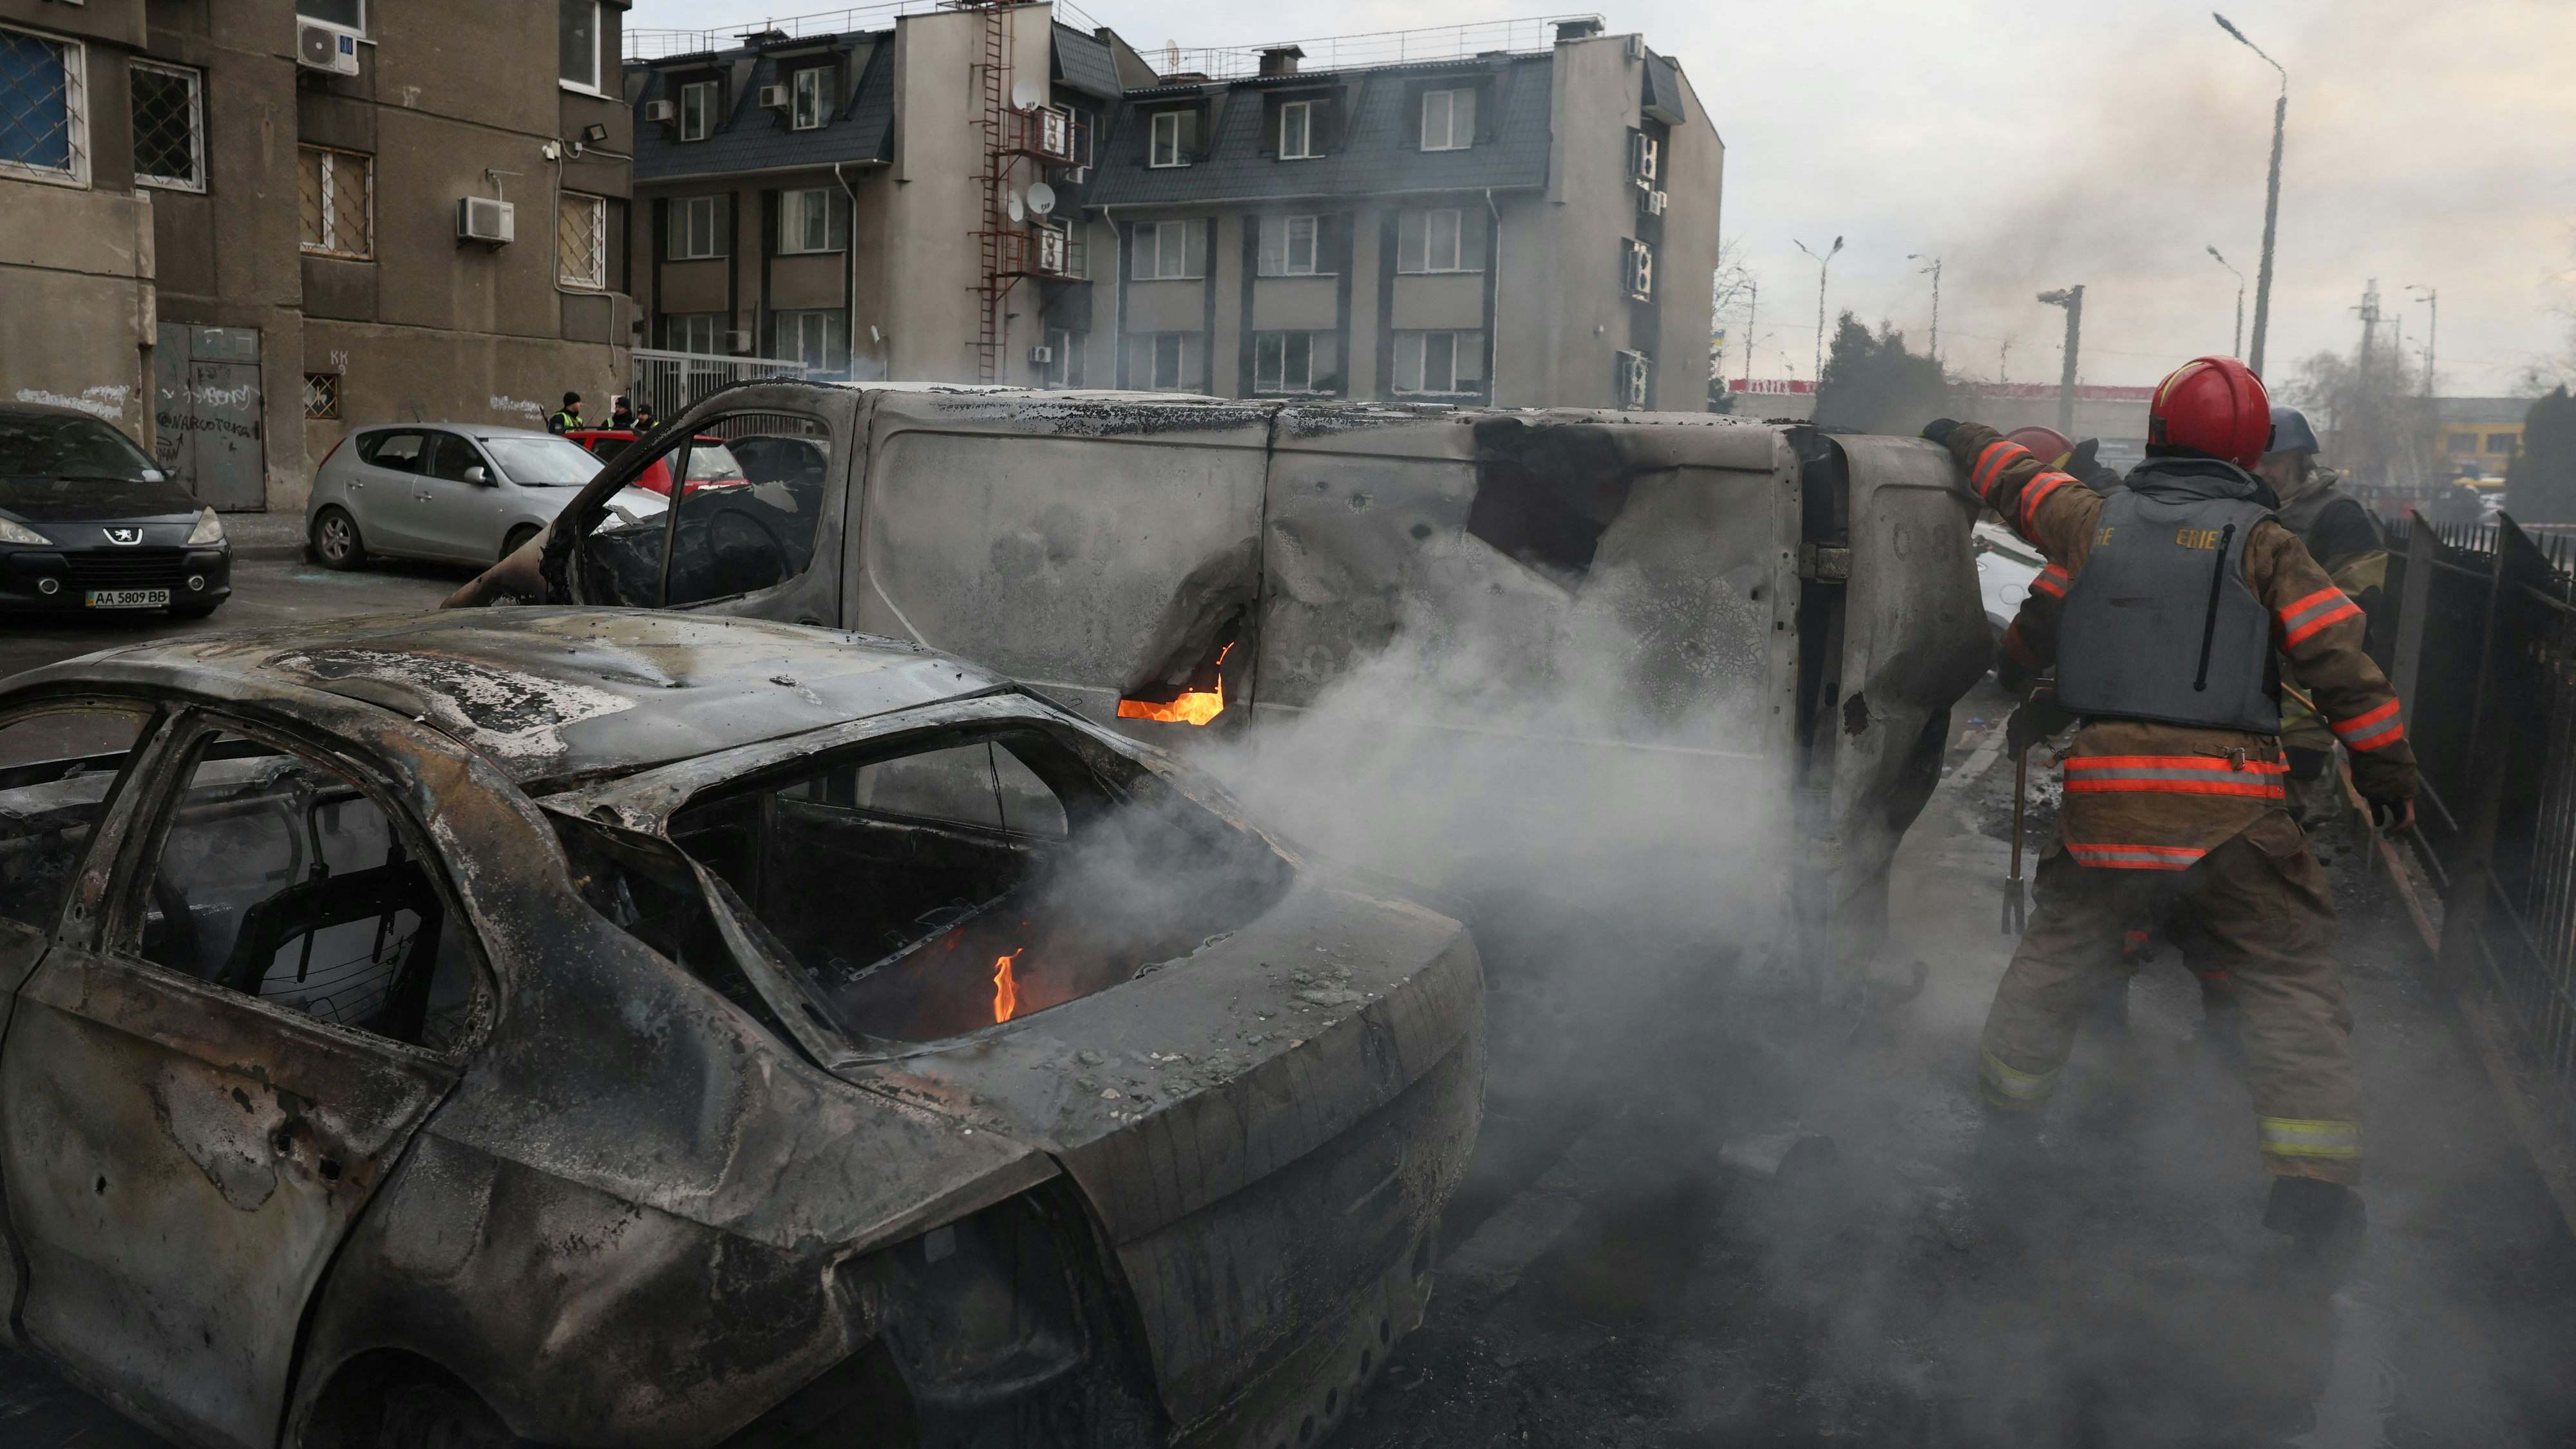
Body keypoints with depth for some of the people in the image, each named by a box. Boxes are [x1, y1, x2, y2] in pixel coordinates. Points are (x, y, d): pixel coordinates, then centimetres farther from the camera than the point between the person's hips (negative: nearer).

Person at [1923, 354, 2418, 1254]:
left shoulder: (2095, 520, 8)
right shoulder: (2263, 545, 0)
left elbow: (2016, 478, 27)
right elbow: (2342, 665, -4)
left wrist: (1959, 436, 46)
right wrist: (2390, 774, 5)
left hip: (2104, 797, 3)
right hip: (2229, 804, -3)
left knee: (2054, 957, 20)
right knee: (2295, 984, 7)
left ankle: (2004, 1123, 30)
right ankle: (2311, 1190, 2)